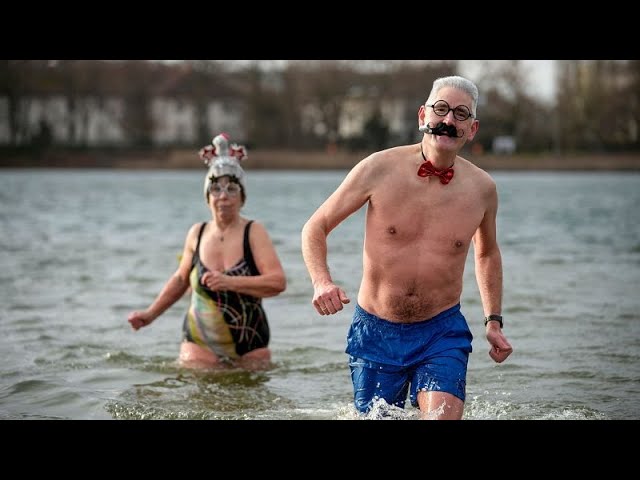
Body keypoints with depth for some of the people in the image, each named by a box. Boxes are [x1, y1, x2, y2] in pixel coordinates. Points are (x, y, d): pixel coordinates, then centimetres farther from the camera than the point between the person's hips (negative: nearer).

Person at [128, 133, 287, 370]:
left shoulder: (253, 232, -6)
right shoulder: (197, 233, 5)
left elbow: (278, 282, -16)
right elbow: (180, 279, 21)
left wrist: (230, 282, -25)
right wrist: (151, 314, 19)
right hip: (199, 343, 2)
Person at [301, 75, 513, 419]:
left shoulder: (482, 188, -2)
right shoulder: (379, 169, -10)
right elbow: (315, 228, -2)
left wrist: (494, 320, 14)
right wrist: (321, 282, -19)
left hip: (442, 331, 0)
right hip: (375, 331, 0)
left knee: (444, 416, -21)